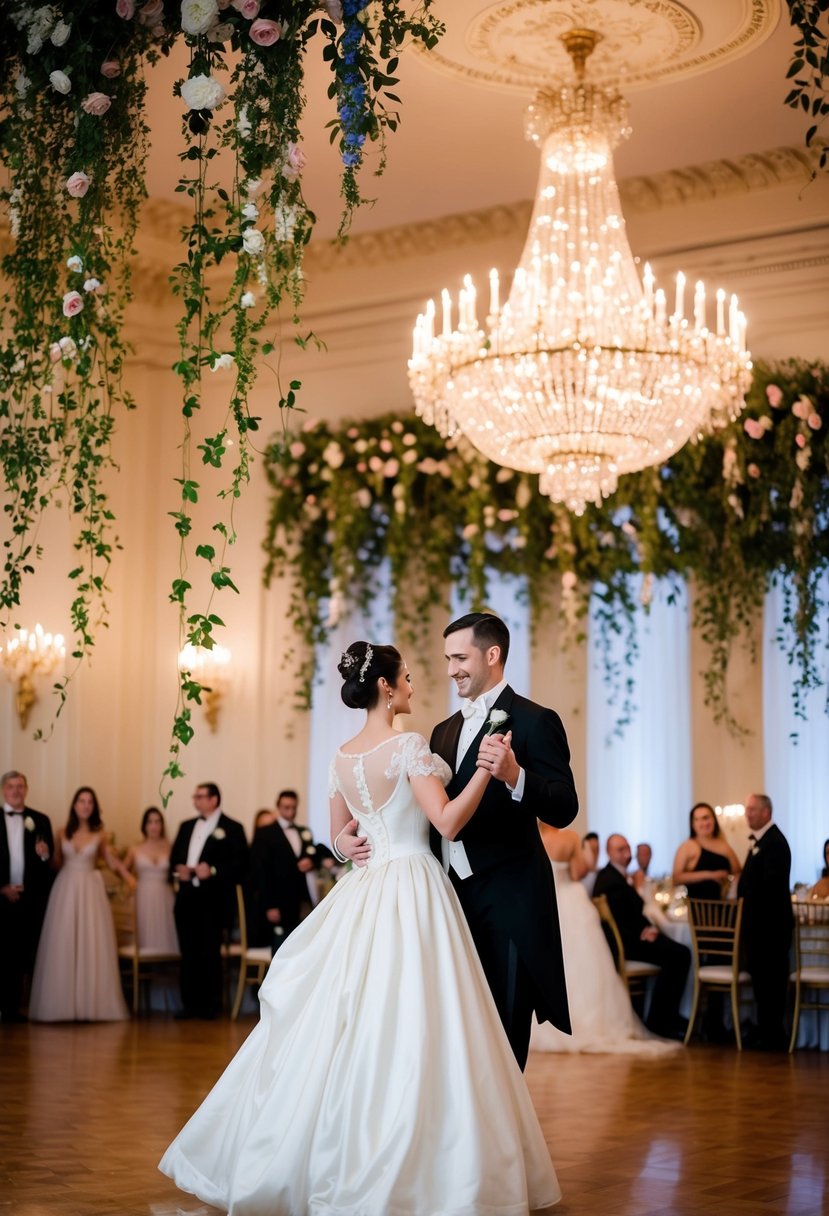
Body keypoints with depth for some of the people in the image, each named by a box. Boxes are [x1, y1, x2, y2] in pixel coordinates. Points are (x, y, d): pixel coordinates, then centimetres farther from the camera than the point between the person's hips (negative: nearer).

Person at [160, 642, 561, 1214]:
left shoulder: (343, 757, 10)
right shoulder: (409, 745, -11)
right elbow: (448, 821, -18)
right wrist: (487, 768, -21)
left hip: (363, 893, 8)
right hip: (413, 892, -8)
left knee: (347, 1026, 11)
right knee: (409, 1028, -6)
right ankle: (404, 1168, -4)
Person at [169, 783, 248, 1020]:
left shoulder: (232, 828, 0)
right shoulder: (187, 826, 19)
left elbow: (240, 862, -8)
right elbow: (174, 856, 18)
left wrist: (213, 871, -17)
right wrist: (177, 870, -3)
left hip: (213, 900, -5)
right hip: (187, 898, 5)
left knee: (210, 953, -3)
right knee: (188, 953, 5)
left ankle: (211, 1005, 5)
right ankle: (190, 1003, 11)